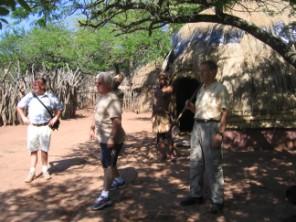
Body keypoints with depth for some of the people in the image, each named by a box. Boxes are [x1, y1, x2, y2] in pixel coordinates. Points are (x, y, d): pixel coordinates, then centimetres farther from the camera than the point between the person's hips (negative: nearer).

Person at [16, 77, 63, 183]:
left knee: (44, 150, 7)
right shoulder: (29, 96, 2)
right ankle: (32, 172, 13)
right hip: (32, 127, 2)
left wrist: (55, 118, -2)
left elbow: (60, 108, 8)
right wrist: (23, 118, 4)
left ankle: (45, 170, 22)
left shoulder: (50, 97, -3)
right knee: (33, 150, 6)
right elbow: (19, 106, 15)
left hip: (45, 127, -1)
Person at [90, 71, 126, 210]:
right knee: (109, 162, 23)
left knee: (107, 164, -10)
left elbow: (116, 121, -29)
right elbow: (96, 114, 23)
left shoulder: (112, 99, -22)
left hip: (111, 139, -10)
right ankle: (119, 180, 45)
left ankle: (104, 196, -8)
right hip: (103, 138, 10)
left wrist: (112, 138, -32)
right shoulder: (100, 97, 10)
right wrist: (92, 128, 22)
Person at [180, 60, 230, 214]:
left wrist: (220, 133, -21)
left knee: (213, 165, -3)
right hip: (197, 126, 8)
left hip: (211, 127, -8)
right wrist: (191, 107, 3)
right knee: (195, 163, 10)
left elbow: (224, 112, -13)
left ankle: (217, 200, 7)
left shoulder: (220, 89, -7)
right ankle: (196, 195, 22)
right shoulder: (201, 89, 16)